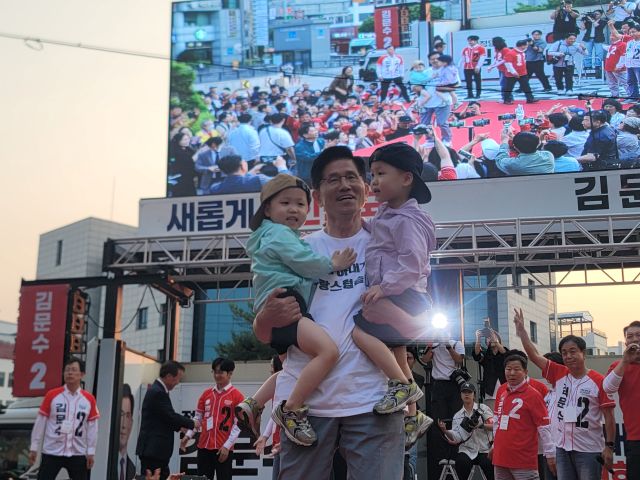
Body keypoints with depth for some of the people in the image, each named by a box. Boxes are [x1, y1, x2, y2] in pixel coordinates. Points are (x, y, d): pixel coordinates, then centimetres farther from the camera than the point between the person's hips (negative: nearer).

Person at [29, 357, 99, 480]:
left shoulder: (89, 399, 0)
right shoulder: (52, 395, -4)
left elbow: (92, 427, 3)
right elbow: (40, 423, 0)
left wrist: (91, 452, 1)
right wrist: (34, 448, 0)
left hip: (78, 453, 2)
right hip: (52, 452, -2)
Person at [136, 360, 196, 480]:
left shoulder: (157, 390, 15)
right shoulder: (158, 392, -17)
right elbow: (171, 416, -17)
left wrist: (180, 427, 9)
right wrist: (192, 423, -3)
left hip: (155, 448, 10)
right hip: (152, 449, -10)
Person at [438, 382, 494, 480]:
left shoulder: (483, 408, 4)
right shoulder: (457, 416, 12)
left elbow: (494, 426, -8)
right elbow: (456, 438, 2)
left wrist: (481, 425, -23)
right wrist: (445, 431, -16)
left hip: (484, 450, -2)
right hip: (466, 450, 2)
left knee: (488, 464, -29)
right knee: (461, 462, -29)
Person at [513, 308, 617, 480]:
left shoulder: (599, 381, -7)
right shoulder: (558, 375, 4)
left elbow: (609, 417, -5)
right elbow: (534, 355, 1)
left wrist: (609, 446, -9)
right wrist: (521, 328, -4)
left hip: (589, 450, -4)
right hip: (562, 448, 4)